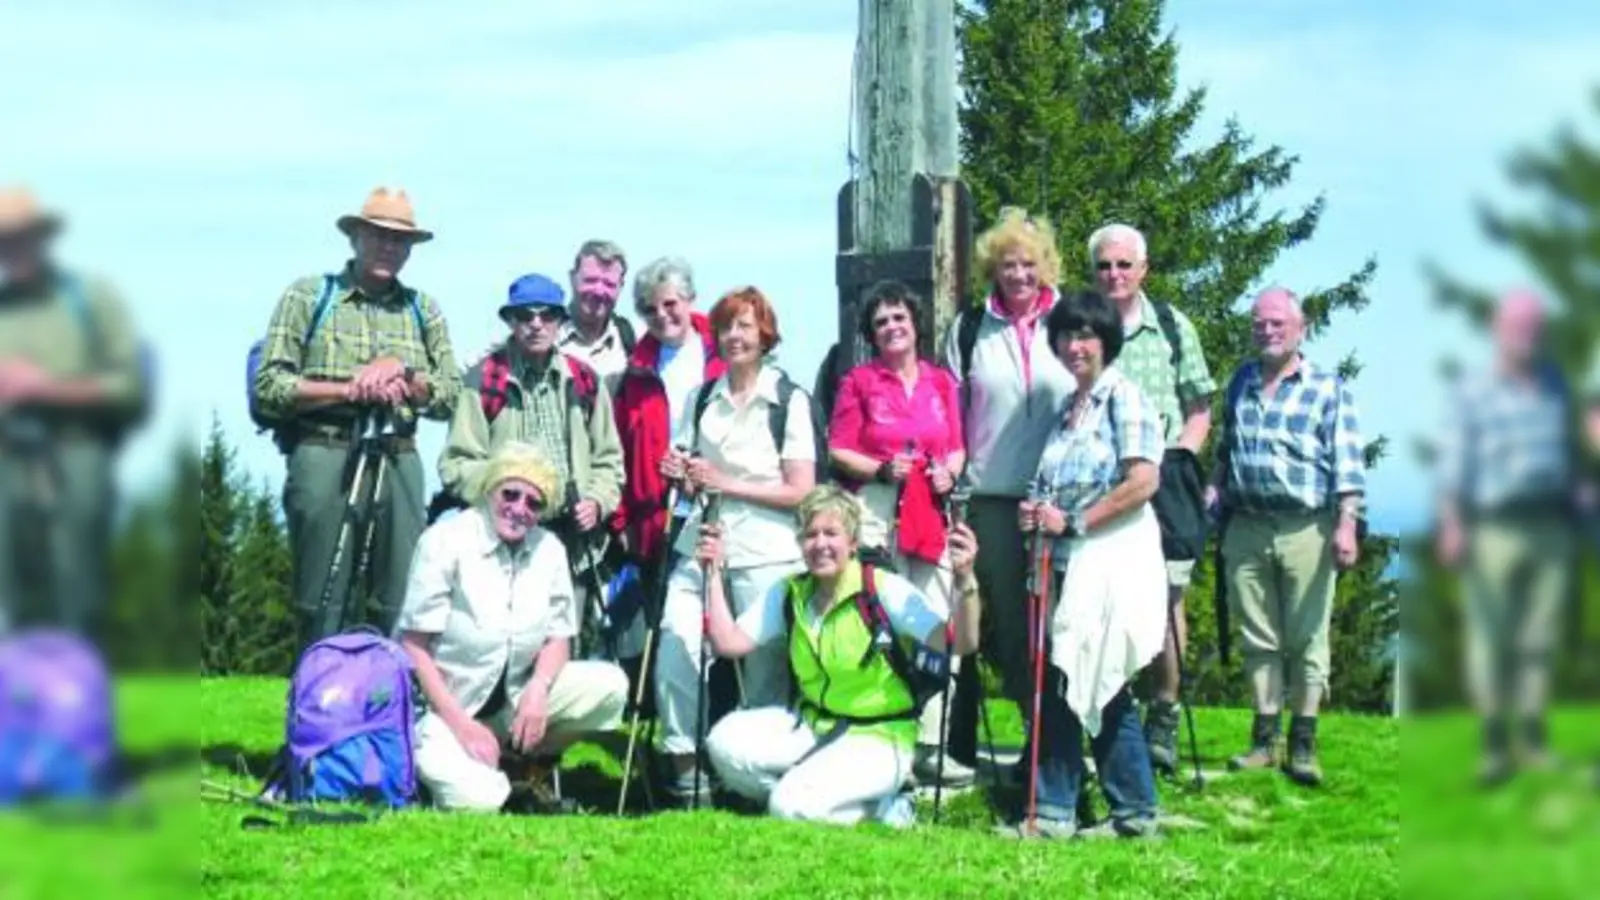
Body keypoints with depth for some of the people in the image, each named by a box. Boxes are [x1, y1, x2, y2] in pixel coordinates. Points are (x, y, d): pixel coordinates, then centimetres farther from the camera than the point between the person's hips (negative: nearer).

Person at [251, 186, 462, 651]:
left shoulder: (423, 310, 18)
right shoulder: (308, 296, 9)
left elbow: (451, 394, 11)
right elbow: (269, 386, 0)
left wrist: (401, 373, -6)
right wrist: (349, 389, -8)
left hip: (399, 460, 3)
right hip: (323, 456, -3)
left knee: (403, 605, -2)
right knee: (323, 607, -3)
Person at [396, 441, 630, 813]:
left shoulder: (549, 549, 0)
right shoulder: (445, 541, -14)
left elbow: (558, 638, 7)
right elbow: (413, 646, -14)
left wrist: (538, 689, -16)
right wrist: (462, 725, -20)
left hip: (512, 700, 5)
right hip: (442, 705, -5)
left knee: (609, 685, -15)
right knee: (476, 799, -29)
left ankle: (528, 761, 6)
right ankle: (441, 763, 6)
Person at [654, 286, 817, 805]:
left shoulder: (790, 401, 0)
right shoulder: (702, 399, 15)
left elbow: (800, 490, -5)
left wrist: (728, 484, -11)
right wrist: (683, 475, 0)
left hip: (766, 556, -4)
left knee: (763, 667, -2)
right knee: (675, 642, -12)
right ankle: (684, 762, -2)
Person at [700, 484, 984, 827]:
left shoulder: (885, 590, -14)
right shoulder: (787, 593, 3)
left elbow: (960, 644, -24)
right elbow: (728, 643, -2)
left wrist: (965, 582, -41)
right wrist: (715, 573, -6)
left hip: (877, 737, -6)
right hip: (809, 723, 6)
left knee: (794, 806, -28)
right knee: (726, 742, -20)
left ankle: (882, 806, 0)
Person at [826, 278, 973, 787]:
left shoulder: (942, 381, 16)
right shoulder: (859, 382, 7)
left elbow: (958, 448, 18)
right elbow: (839, 451, 2)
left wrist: (949, 472, -3)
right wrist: (882, 469, -13)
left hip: (934, 514, 3)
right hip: (877, 513, -3)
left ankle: (930, 745, 2)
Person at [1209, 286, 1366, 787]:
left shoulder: (1328, 389, 2)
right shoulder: (1240, 383, 16)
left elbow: (1347, 464, -4)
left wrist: (1347, 525, -14)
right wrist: (1212, 493, 9)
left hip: (1306, 530, -4)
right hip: (1246, 529, 4)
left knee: (1307, 638, -1)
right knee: (1258, 638, 6)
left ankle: (1303, 744, 3)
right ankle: (1264, 739, 12)